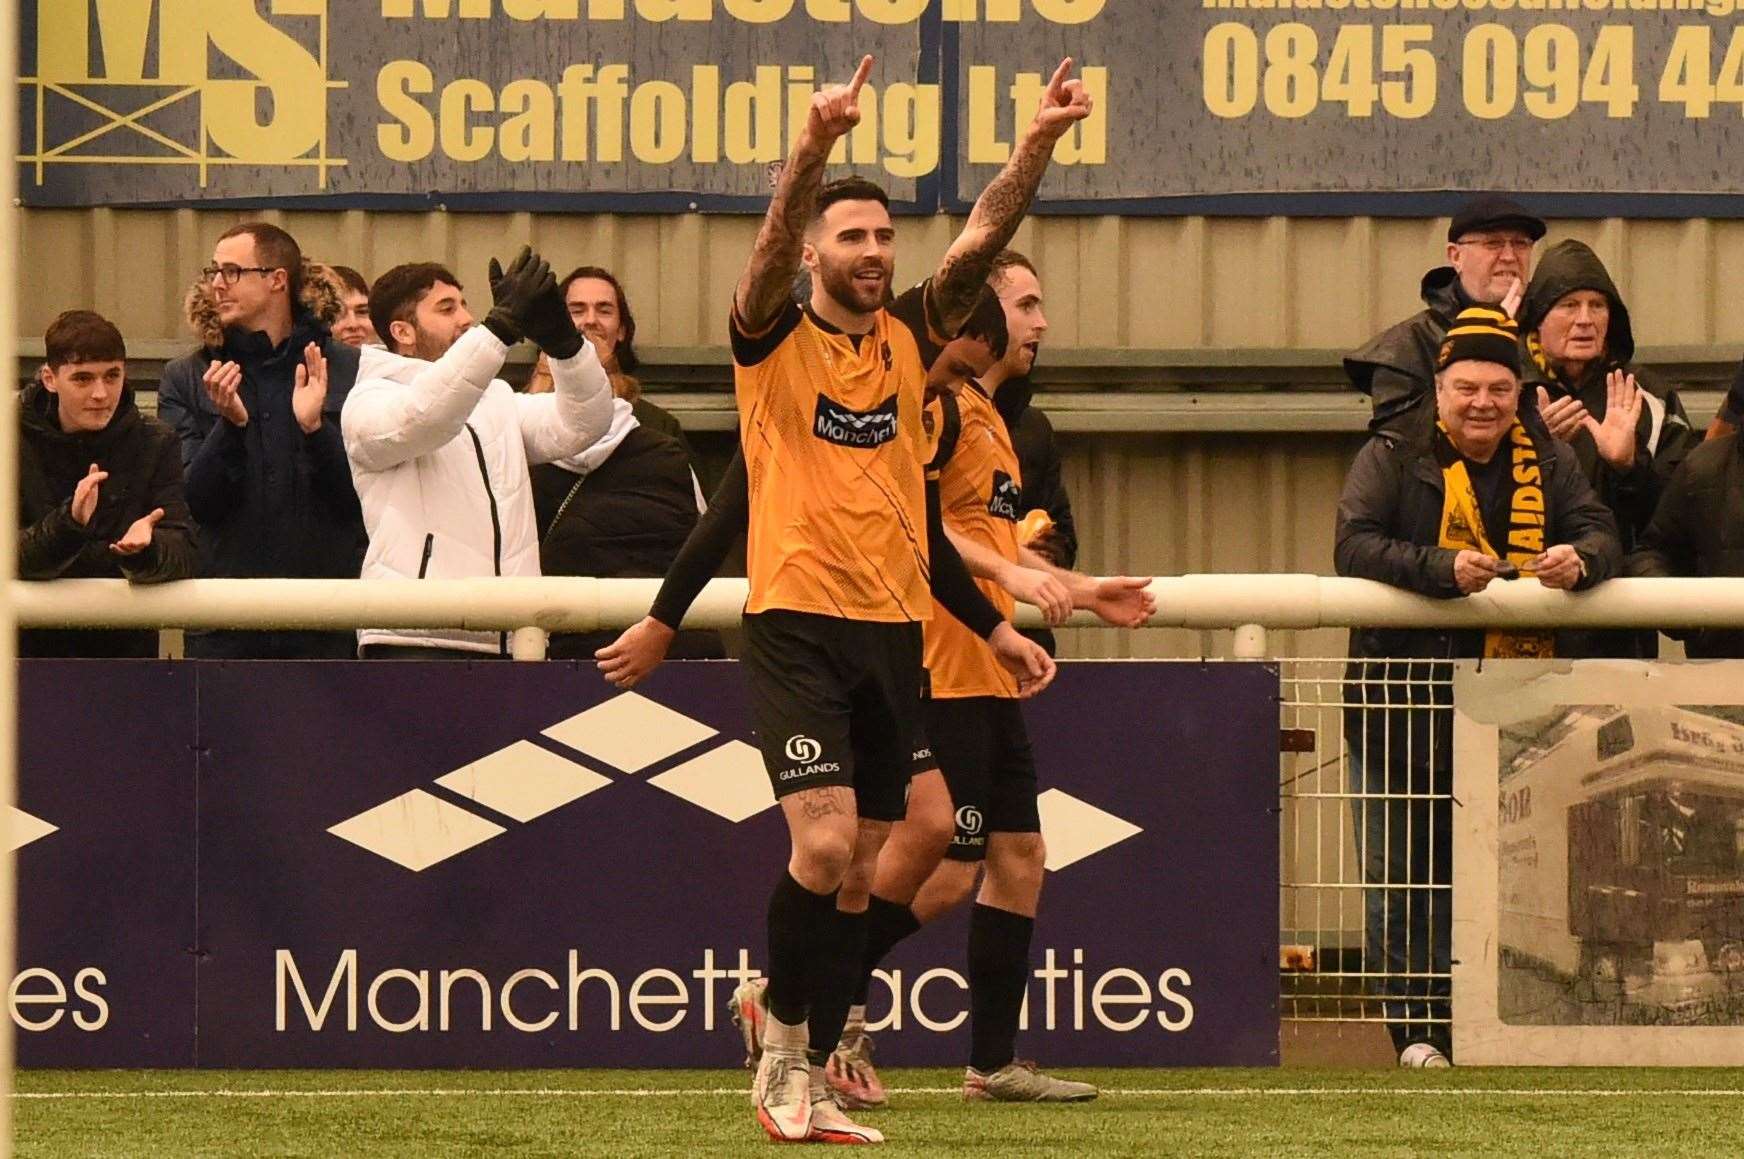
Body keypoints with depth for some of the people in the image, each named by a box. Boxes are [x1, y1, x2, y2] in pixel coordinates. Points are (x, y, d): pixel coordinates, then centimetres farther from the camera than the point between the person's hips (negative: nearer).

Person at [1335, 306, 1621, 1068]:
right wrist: (1445, 568, -28)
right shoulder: (1392, 459, 0)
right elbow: (1355, 545, -13)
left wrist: (1578, 561, -23)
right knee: (1406, 871, -1)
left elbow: (1600, 534, 2)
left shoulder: (1548, 464, 11)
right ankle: (1418, 1023, 4)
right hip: (1404, 702, -3)